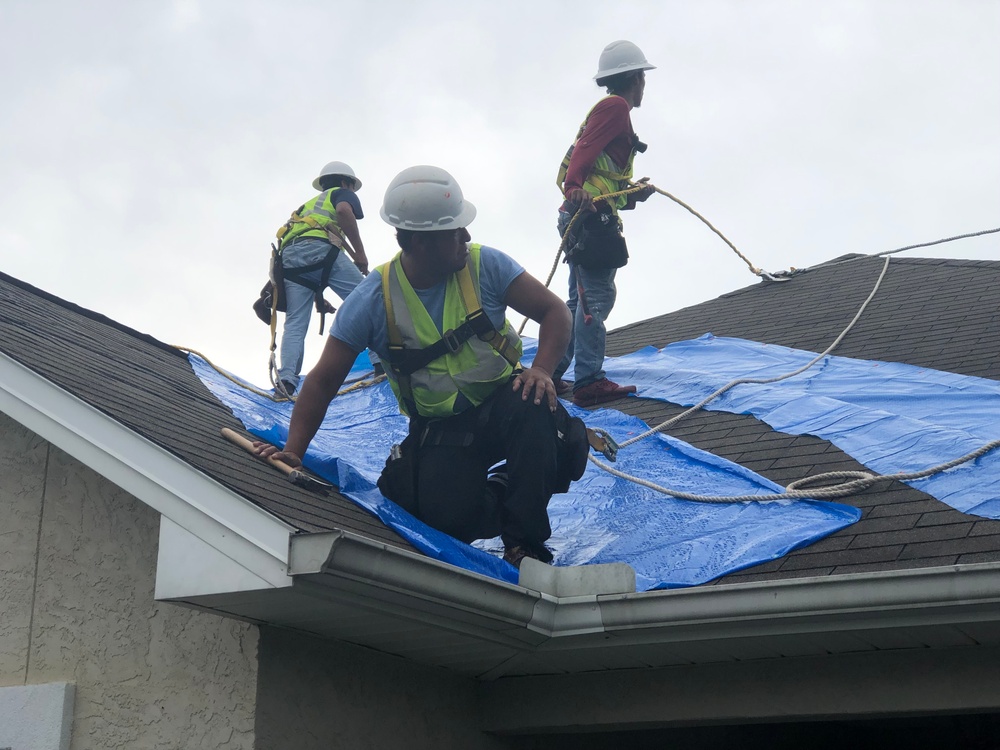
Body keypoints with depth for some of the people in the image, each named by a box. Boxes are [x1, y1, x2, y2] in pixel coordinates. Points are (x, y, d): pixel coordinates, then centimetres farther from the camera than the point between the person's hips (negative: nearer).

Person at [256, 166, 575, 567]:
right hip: (440, 429, -1)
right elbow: (323, 381, -7)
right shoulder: (372, 300, -12)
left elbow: (555, 312, -6)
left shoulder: (485, 265, -9)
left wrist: (542, 370, -25)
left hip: (500, 403, 1)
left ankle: (525, 544, -17)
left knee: (532, 409, -36)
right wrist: (293, 451, -16)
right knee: (450, 518, -27)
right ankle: (497, 493, 11)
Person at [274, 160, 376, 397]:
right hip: (319, 248, -6)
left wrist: (318, 297, 39)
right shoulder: (343, 193, 25)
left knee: (295, 323, 1)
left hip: (288, 255, 6)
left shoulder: (308, 205, 44)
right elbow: (344, 210, -5)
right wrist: (360, 253, -3)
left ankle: (286, 380, -15)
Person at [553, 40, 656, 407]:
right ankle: (589, 382, -13)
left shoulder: (608, 109, 28)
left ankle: (550, 375, 16)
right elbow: (583, 150, -20)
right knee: (597, 297, -11)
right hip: (592, 216, -11)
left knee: (581, 300, 13)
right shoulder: (616, 107, -3)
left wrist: (633, 193, 23)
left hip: (585, 217, 11)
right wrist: (575, 188, -33)